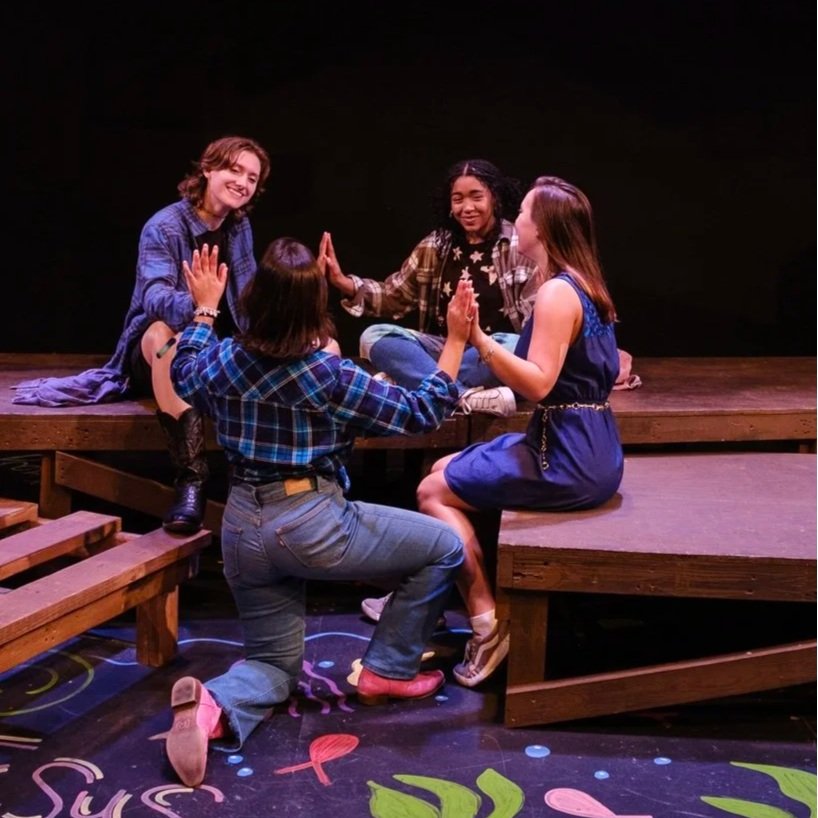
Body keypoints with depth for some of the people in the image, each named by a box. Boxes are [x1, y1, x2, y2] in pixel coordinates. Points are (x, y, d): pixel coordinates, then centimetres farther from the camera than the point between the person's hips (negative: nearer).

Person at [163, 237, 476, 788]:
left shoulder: (223, 359, 0)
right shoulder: (331, 376, -14)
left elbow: (184, 377, 25)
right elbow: (420, 414, -5)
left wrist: (205, 308, 33)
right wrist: (456, 340, -2)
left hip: (243, 529, 6)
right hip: (310, 523, -6)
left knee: (275, 660, 19)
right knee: (445, 548, 10)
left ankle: (213, 704, -15)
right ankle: (388, 670, 16)